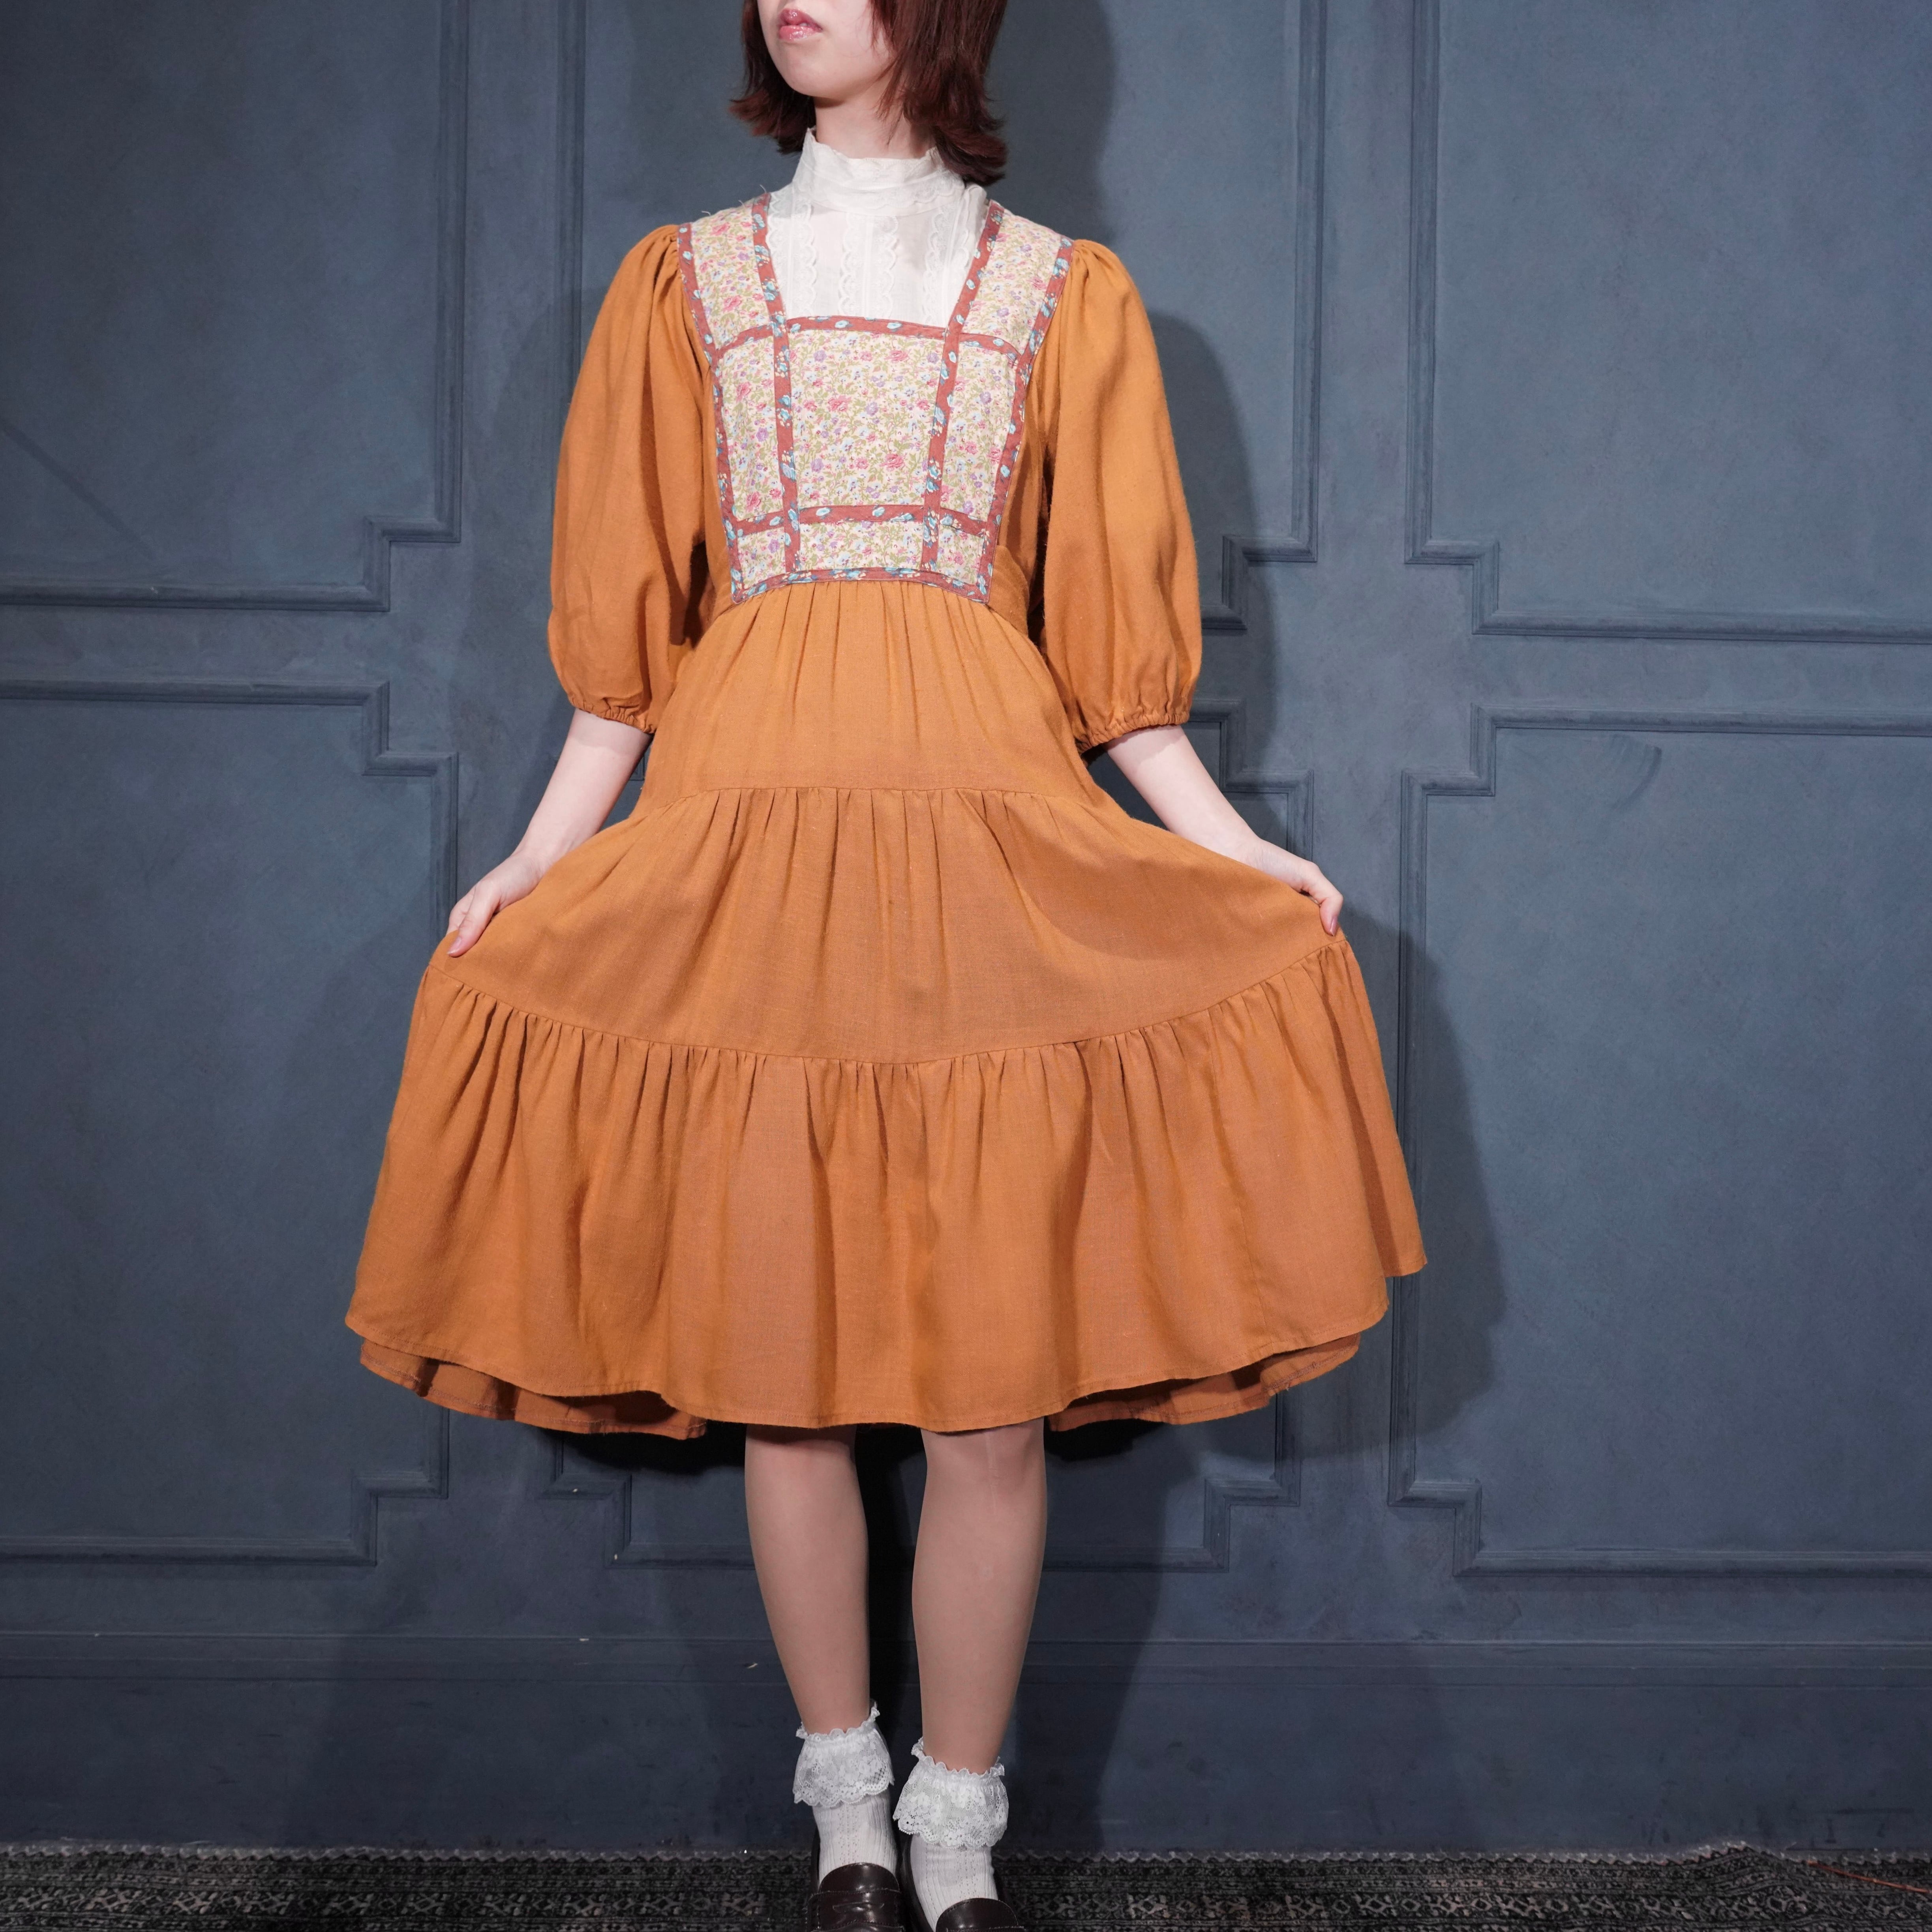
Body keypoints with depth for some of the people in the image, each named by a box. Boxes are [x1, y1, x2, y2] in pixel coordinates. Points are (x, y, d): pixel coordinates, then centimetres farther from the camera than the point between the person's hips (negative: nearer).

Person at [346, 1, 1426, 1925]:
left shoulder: (1062, 295, 14)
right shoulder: (687, 284, 16)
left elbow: (1112, 643, 11)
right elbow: (626, 641, 14)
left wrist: (1236, 850, 3)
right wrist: (538, 857, 6)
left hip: (986, 830, -1)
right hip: (747, 832, 1)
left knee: (994, 1380, -4)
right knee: (778, 1366, 2)